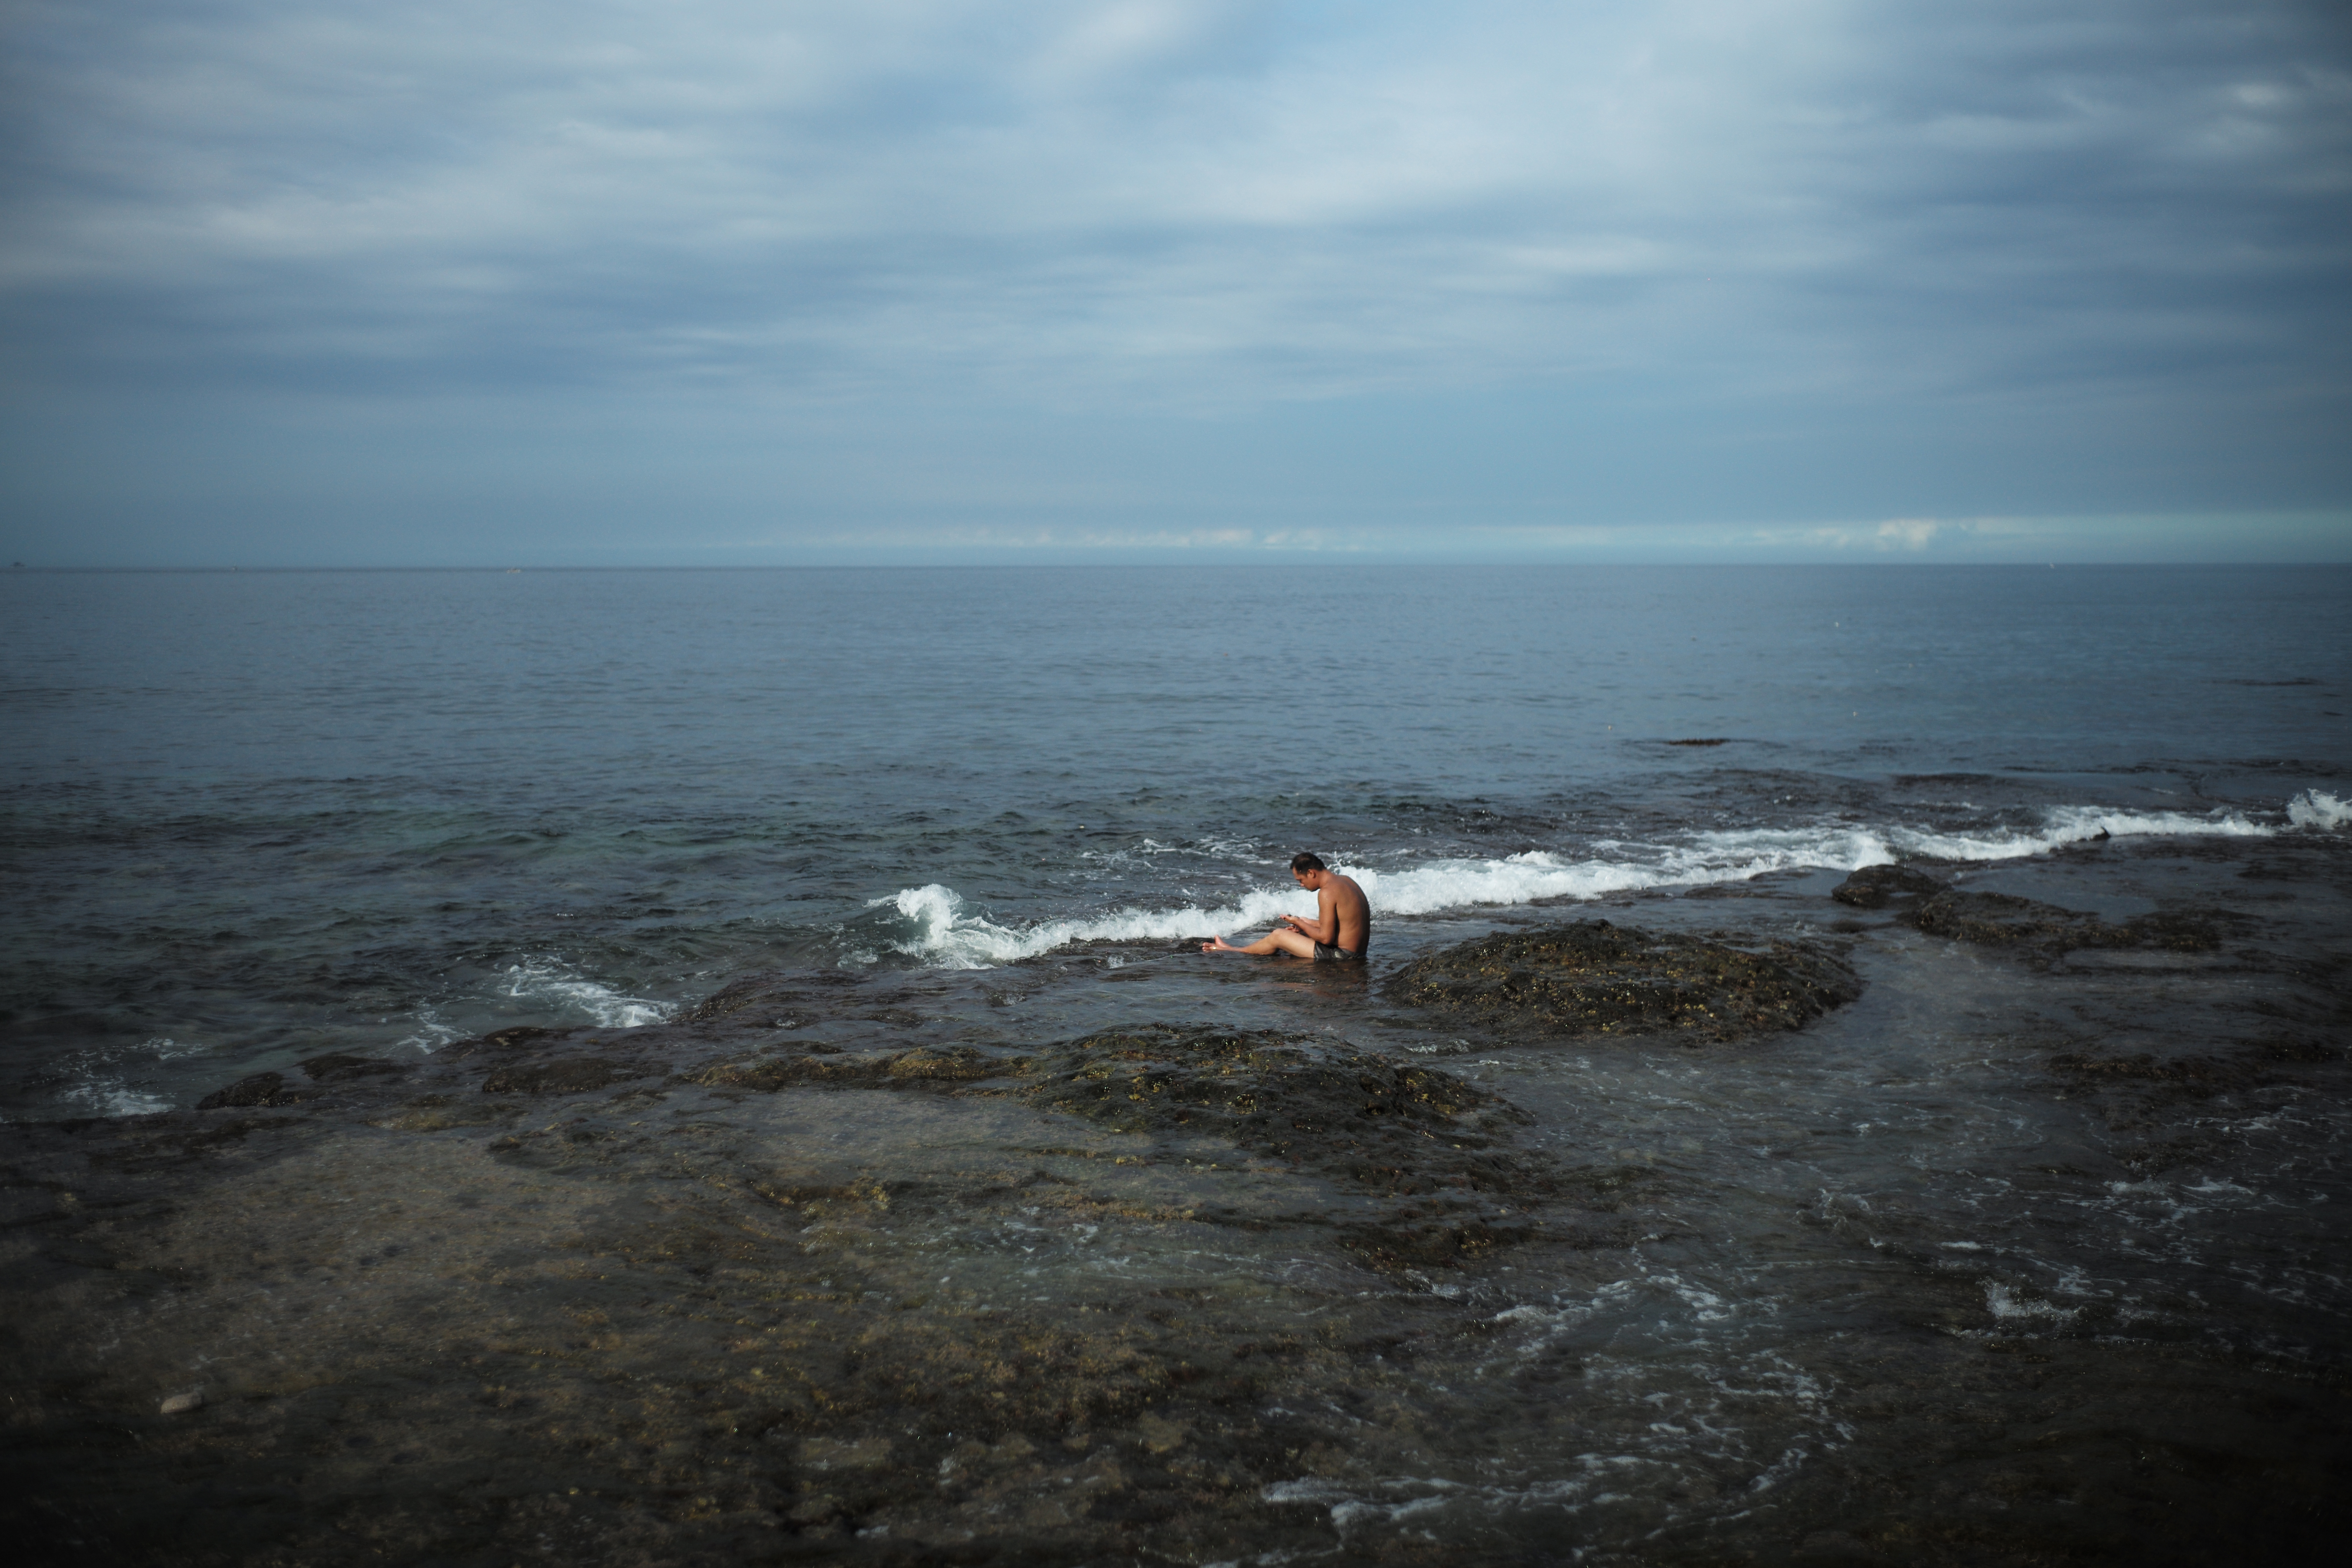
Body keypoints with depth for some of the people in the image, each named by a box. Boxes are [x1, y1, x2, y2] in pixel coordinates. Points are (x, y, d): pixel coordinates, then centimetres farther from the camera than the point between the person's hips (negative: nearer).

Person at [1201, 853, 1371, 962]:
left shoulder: (1327, 893, -21)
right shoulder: (1346, 881, 9)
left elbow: (1326, 937, -22)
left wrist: (1299, 924, -6)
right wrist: (1303, 925, 12)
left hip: (1341, 956, -10)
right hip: (1357, 951, 10)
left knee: (1278, 936, 0)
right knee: (1304, 922, 27)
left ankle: (1236, 952, 23)